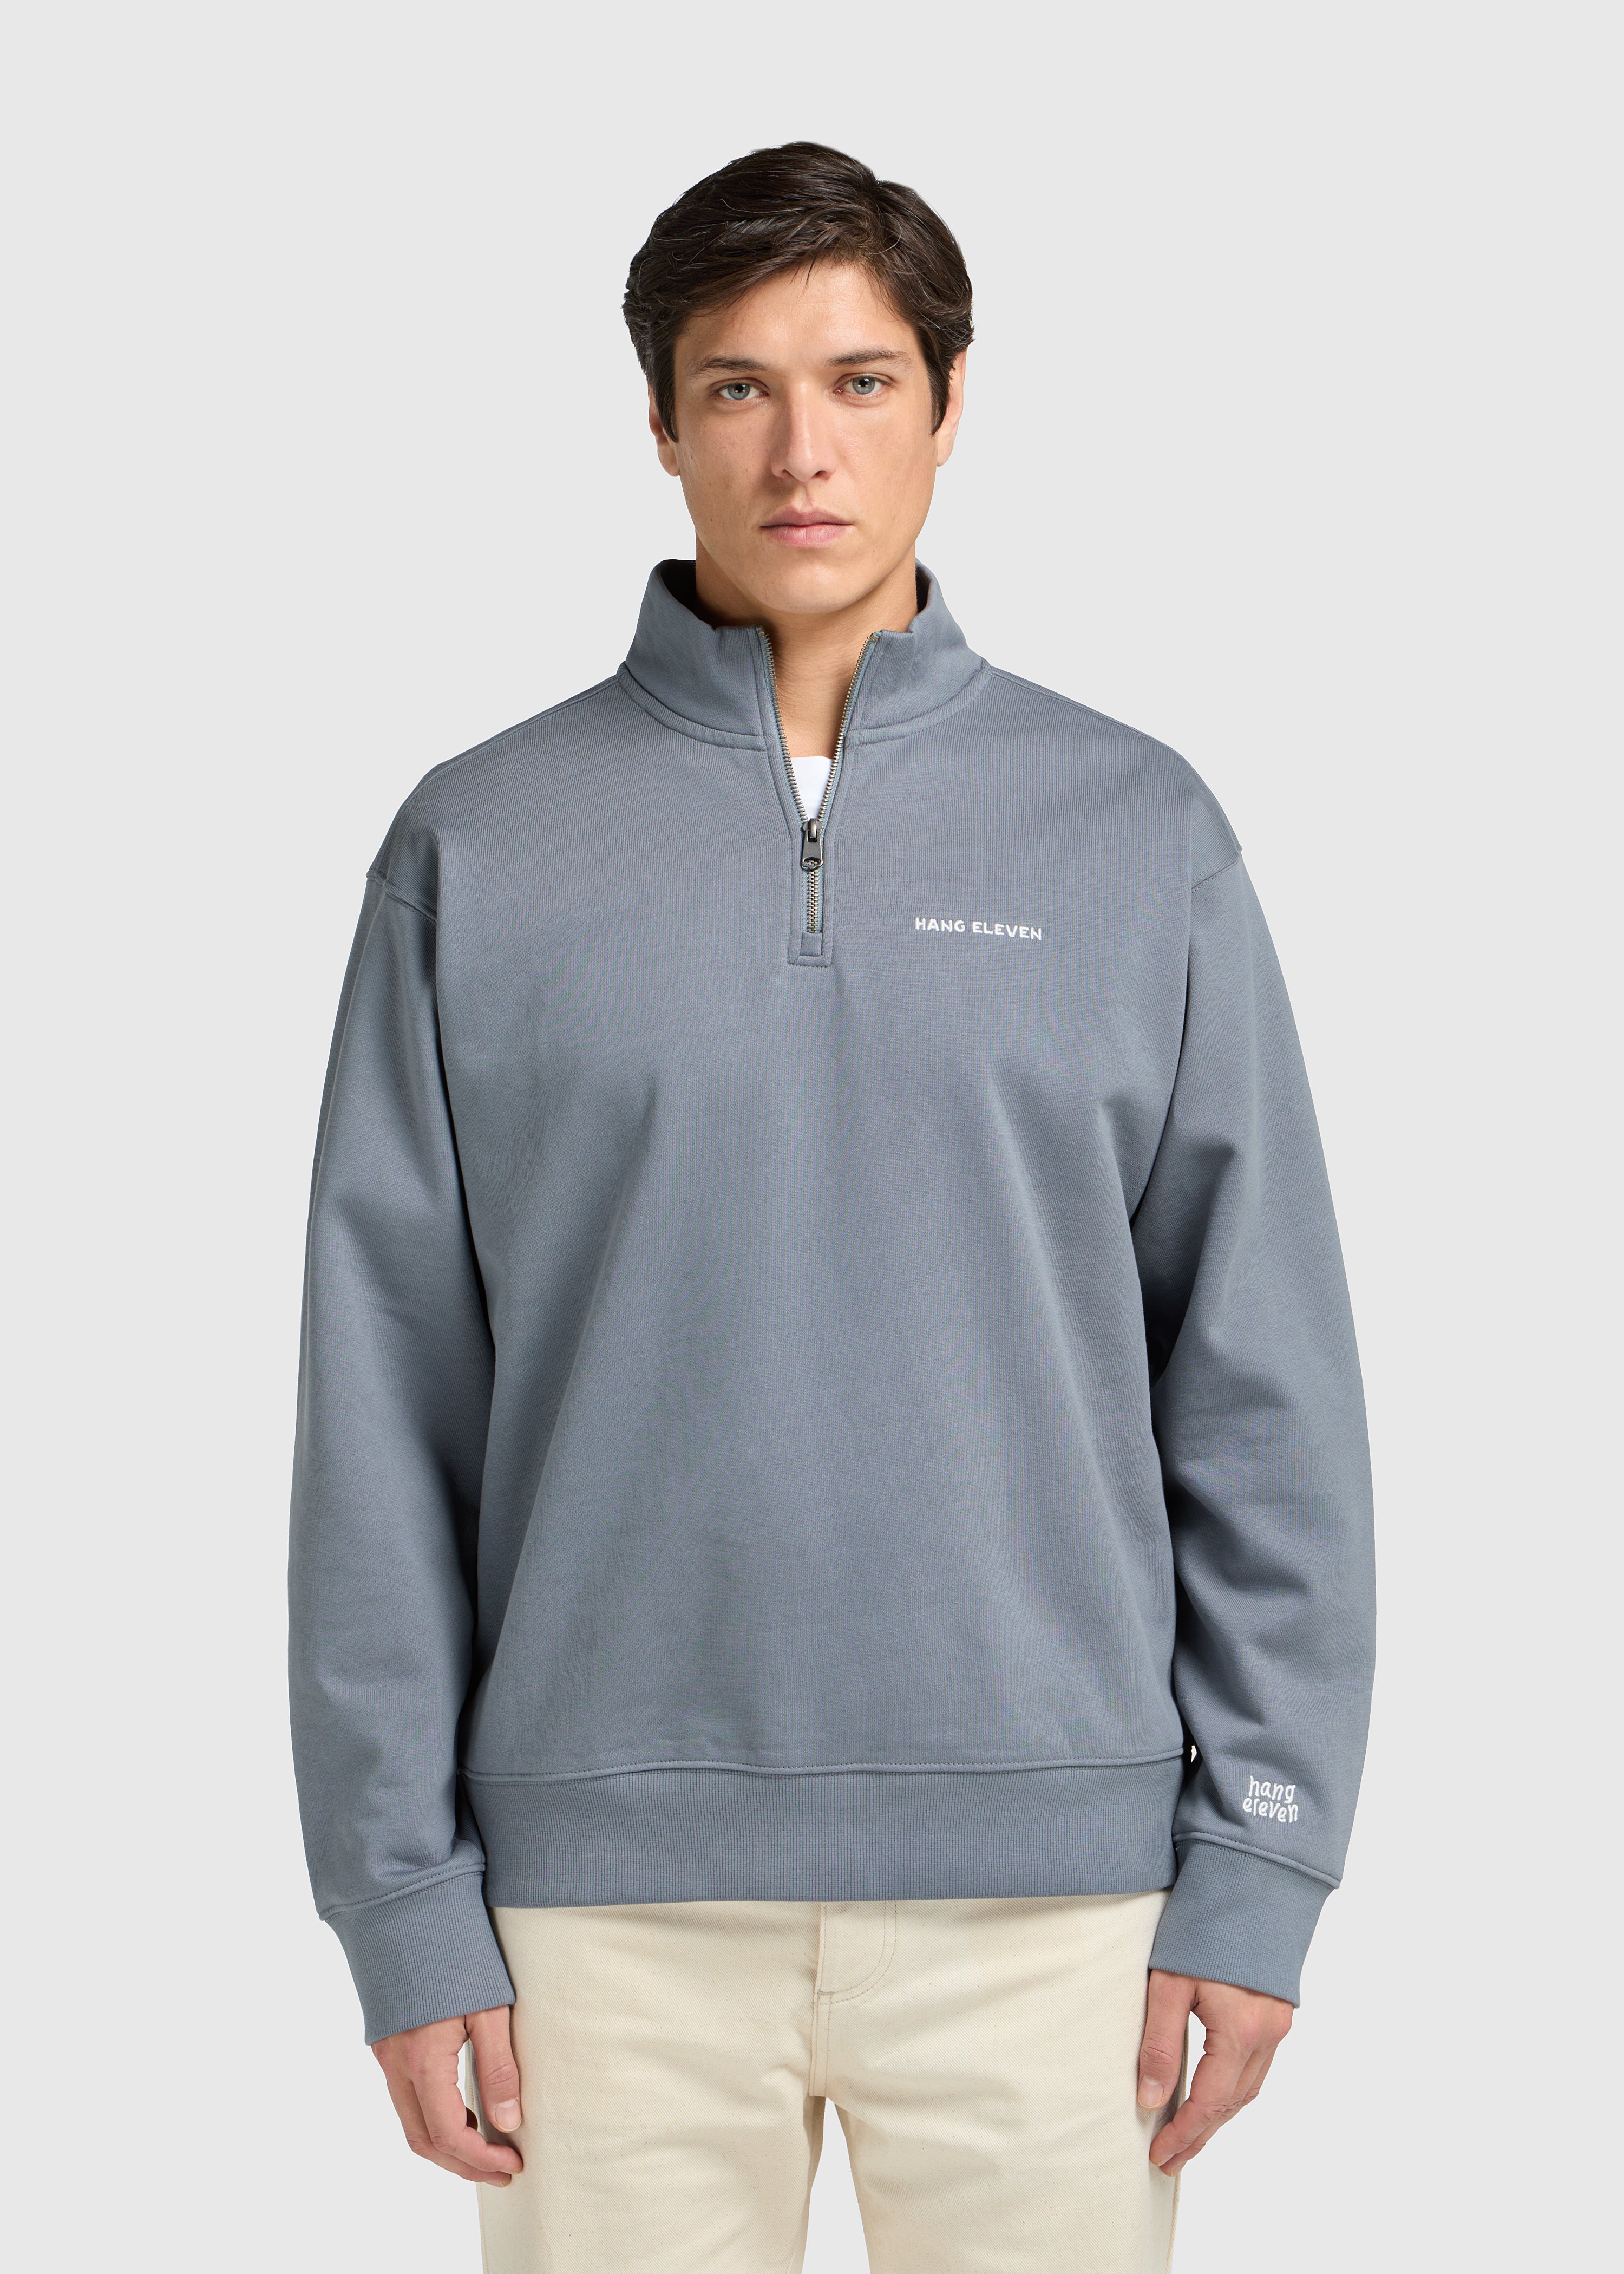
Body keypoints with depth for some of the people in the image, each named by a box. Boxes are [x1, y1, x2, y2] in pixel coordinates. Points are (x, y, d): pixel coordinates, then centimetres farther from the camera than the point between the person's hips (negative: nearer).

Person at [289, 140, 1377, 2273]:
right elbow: (383, 1406, 1)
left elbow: (1266, 1385, 3)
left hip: (1048, 1874, 1)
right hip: (609, 1879, 0)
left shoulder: (1142, 836, 3)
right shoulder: (481, 845, 1)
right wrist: (405, 1901, -2)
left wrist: (1259, 1861, -1)